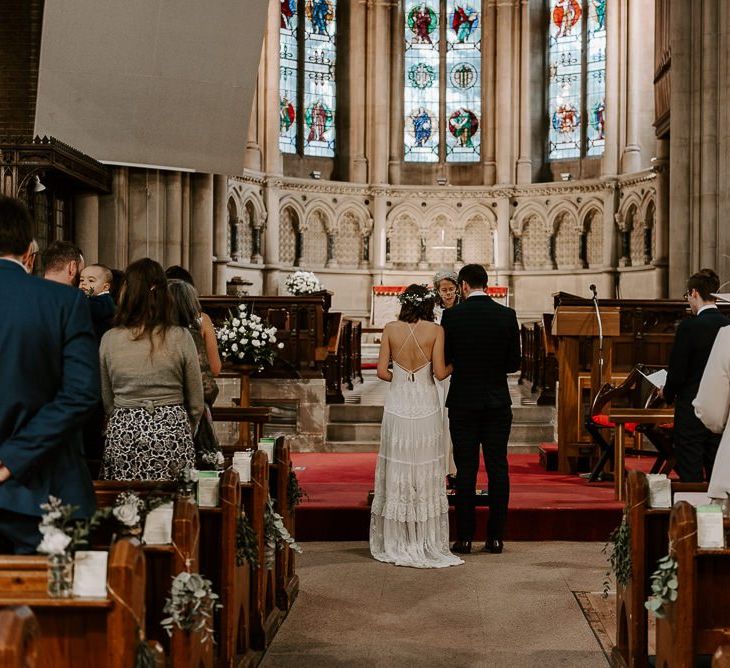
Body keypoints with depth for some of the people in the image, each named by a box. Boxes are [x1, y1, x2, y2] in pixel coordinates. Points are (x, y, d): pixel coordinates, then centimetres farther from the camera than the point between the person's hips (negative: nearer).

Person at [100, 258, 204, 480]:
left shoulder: (109, 339, -1)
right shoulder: (181, 338, -5)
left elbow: (107, 403, 9)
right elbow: (196, 404, 3)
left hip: (122, 434, 1)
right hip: (172, 433, -1)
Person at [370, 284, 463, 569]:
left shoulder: (390, 329, -1)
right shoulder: (435, 330, -5)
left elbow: (382, 371, -2)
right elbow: (439, 372, -9)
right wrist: (454, 365, 12)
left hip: (397, 404, 1)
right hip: (425, 407, -1)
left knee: (396, 472, 8)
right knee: (426, 473, 7)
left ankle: (396, 544, 13)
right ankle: (428, 545, 11)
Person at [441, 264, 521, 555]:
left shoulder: (451, 315, -7)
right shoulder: (507, 315, -1)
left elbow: (444, 360, -1)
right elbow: (514, 363, 2)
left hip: (463, 402, -1)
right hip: (498, 402, 2)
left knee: (466, 470, 3)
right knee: (498, 468, 6)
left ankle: (464, 537, 5)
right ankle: (496, 536, 8)